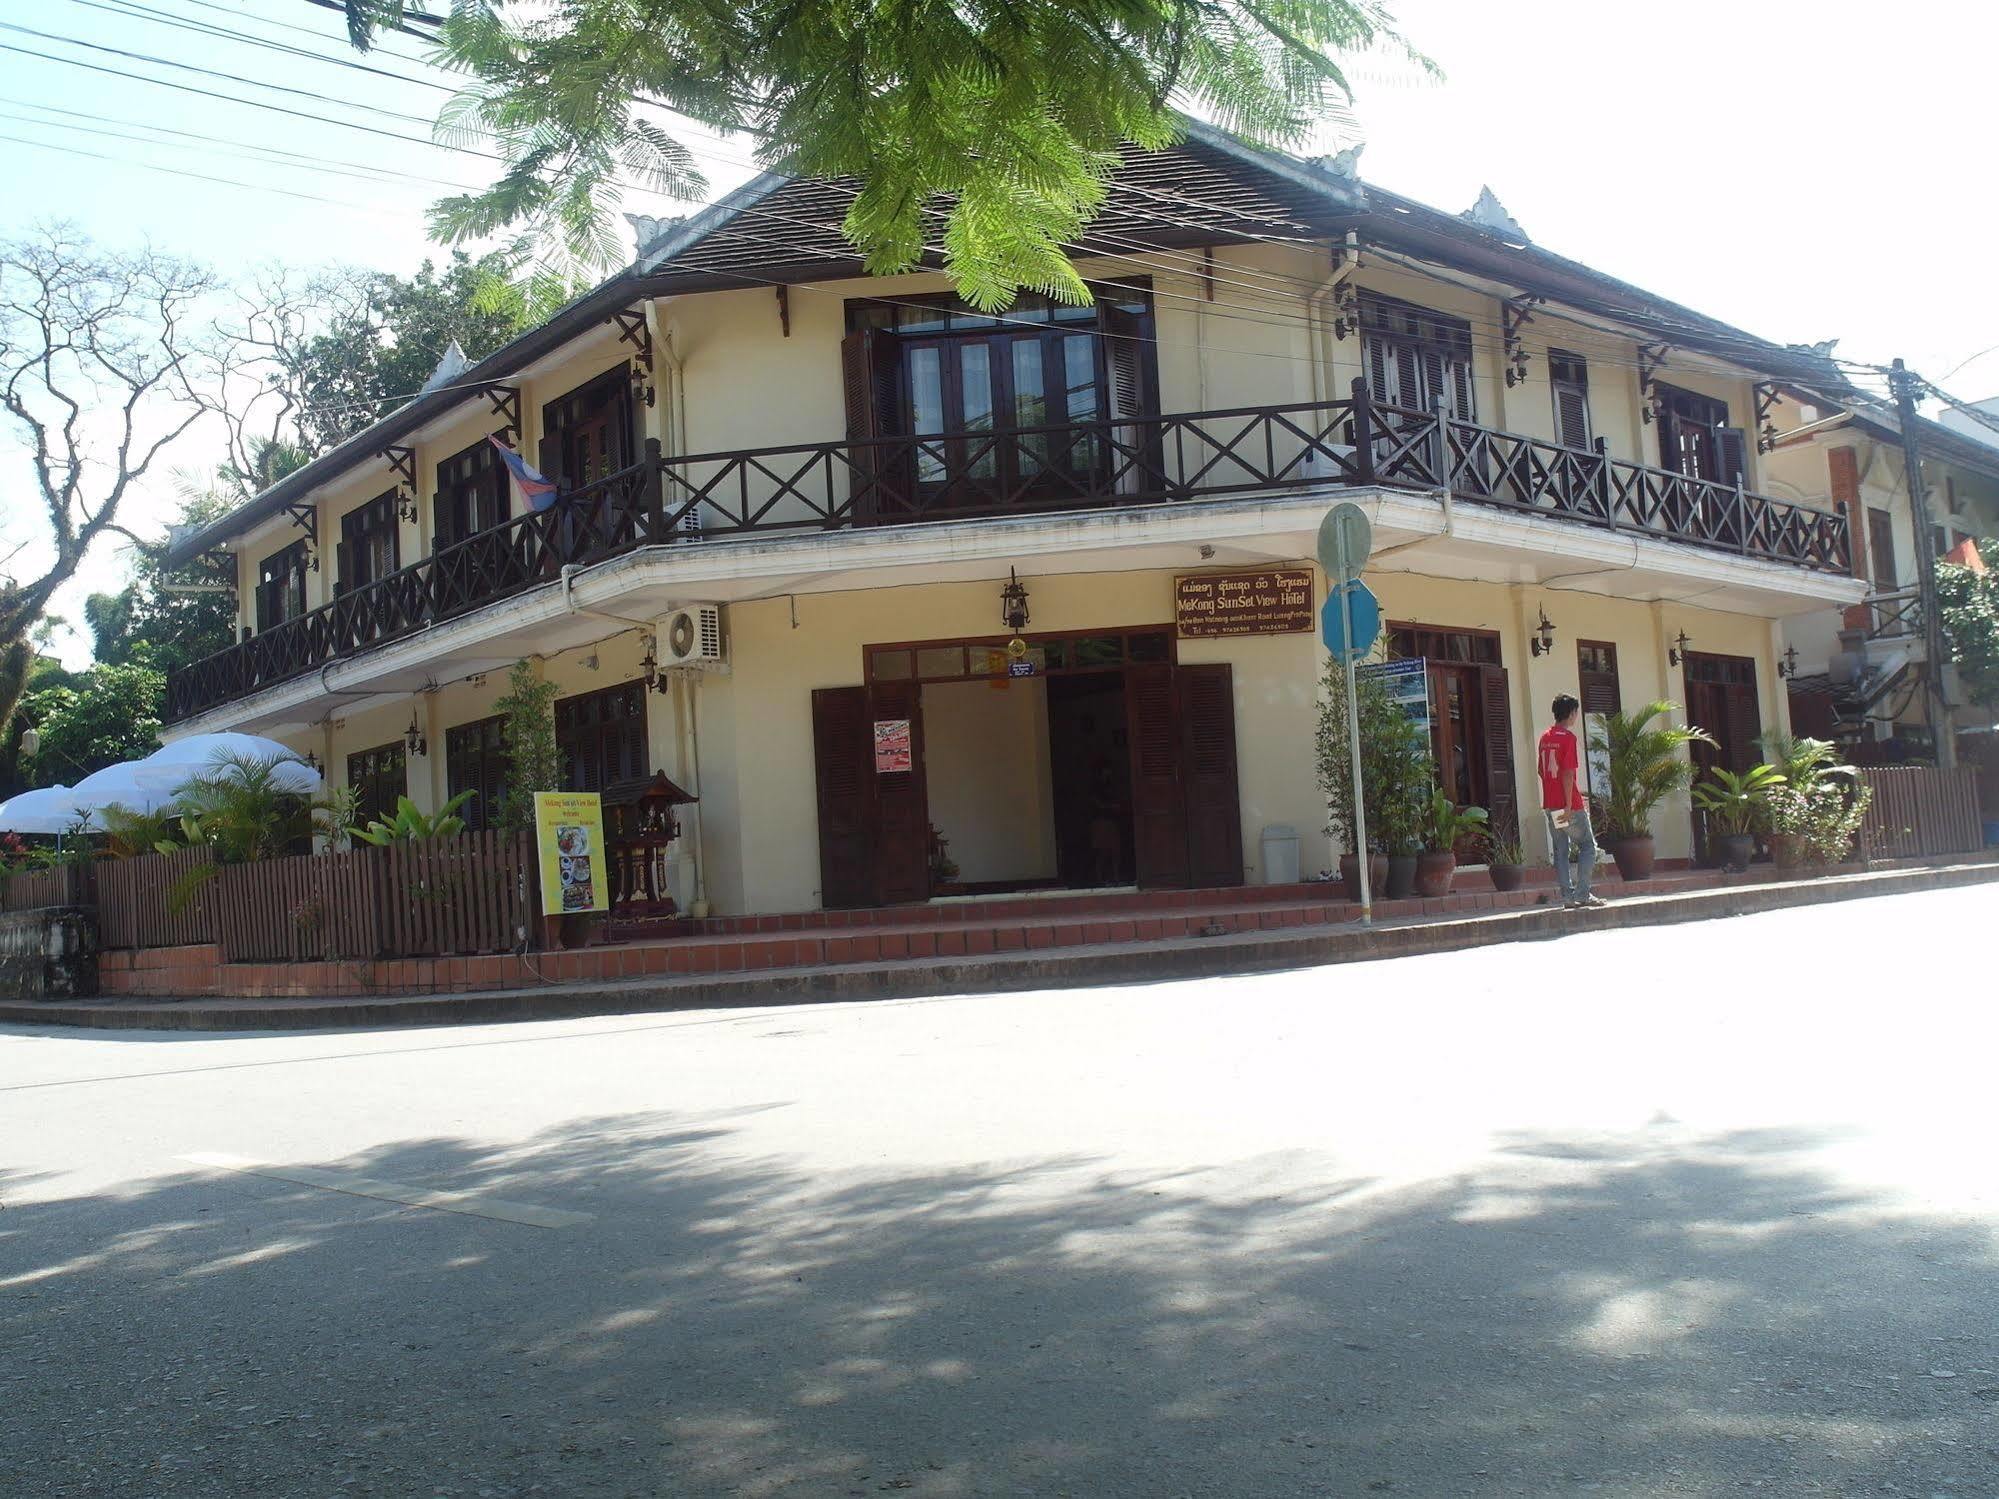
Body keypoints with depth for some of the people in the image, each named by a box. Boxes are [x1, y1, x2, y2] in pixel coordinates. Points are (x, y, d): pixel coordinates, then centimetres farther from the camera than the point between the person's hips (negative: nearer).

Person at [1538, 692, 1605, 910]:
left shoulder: (1545, 736, 12)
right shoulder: (1568, 737, -11)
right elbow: (1568, 773, -17)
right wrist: (1569, 805, -18)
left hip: (1549, 804, 7)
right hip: (1568, 804, -7)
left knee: (1560, 850, 7)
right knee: (1588, 846, 2)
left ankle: (1568, 896, 6)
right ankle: (1582, 894, -5)